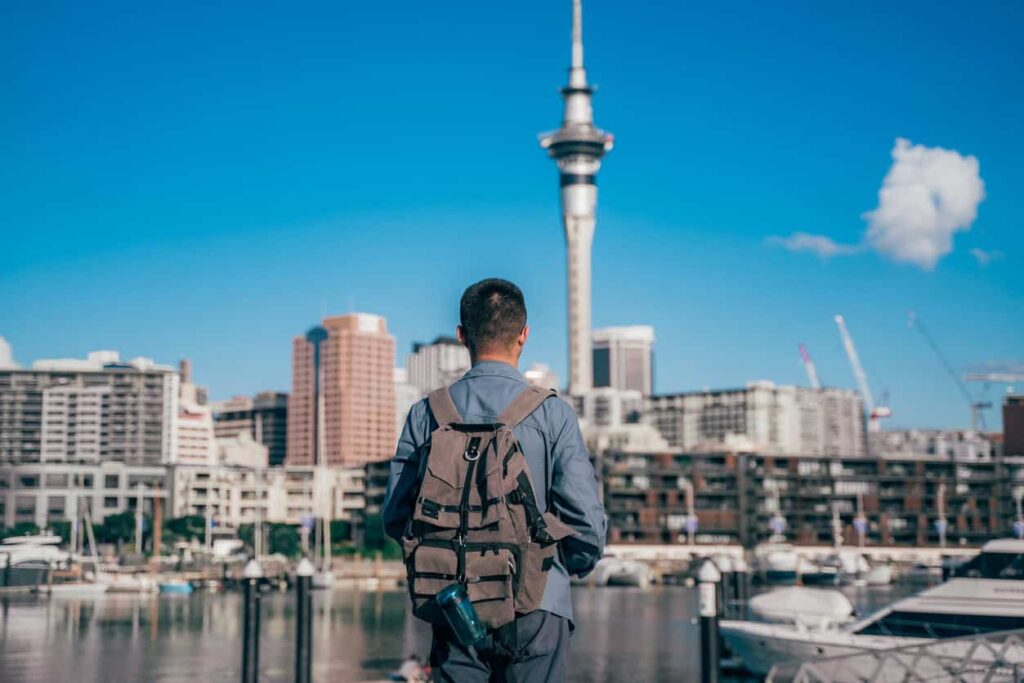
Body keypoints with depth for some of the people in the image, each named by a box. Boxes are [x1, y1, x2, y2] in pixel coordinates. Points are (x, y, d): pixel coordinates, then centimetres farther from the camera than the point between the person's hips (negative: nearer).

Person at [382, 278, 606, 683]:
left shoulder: (426, 414, 1)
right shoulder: (552, 414, -5)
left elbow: (395, 517, 1)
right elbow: (586, 520, -8)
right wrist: (577, 565, 13)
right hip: (535, 606, -2)